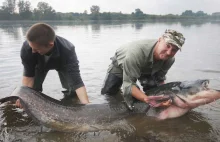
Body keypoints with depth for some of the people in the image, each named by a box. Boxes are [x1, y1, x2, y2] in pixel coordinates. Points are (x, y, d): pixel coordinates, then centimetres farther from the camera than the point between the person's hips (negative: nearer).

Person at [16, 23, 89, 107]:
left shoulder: (67, 50, -45)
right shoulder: (26, 48, -38)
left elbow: (76, 82, -47)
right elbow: (28, 75, -25)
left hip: (61, 63, -1)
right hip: (40, 64, 2)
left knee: (71, 91, -10)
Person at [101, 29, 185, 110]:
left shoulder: (169, 60, -28)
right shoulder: (136, 51, -47)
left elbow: (160, 80, -14)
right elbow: (128, 84, -44)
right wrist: (147, 99, -59)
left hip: (146, 68, 4)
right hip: (120, 64, -3)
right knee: (107, 93, -2)